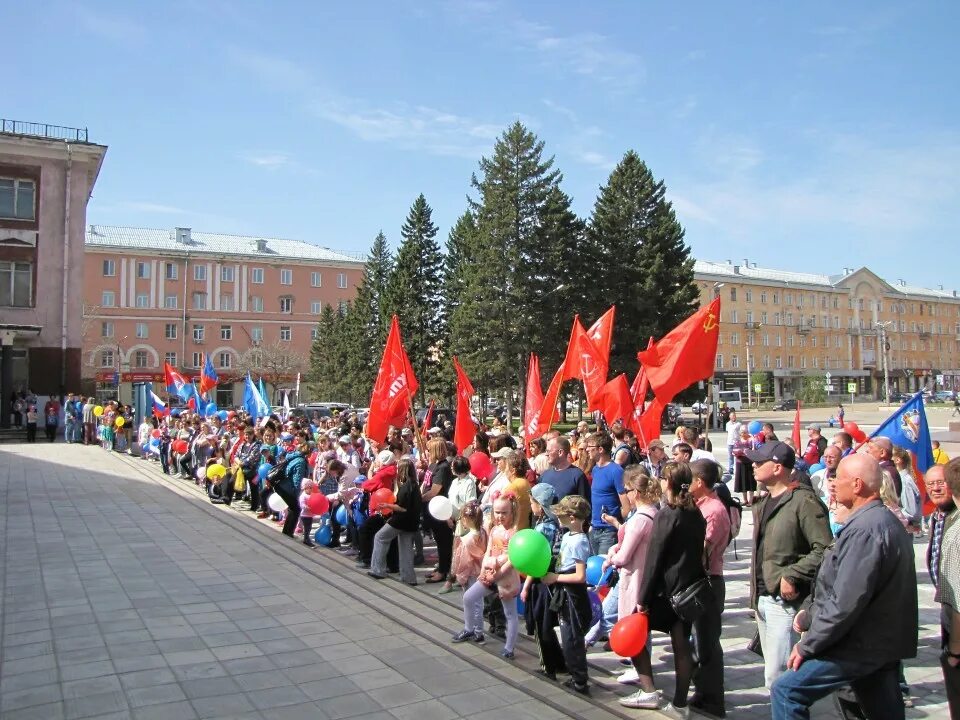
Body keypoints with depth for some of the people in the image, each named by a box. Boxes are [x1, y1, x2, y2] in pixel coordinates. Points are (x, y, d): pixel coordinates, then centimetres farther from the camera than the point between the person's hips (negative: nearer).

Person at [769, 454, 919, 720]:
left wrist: (807, 645, -16)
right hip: (886, 645, 10)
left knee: (786, 691, -5)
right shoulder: (887, 522, 13)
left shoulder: (865, 529, -22)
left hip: (862, 647, -10)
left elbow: (846, 601, -26)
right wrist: (809, 618, 14)